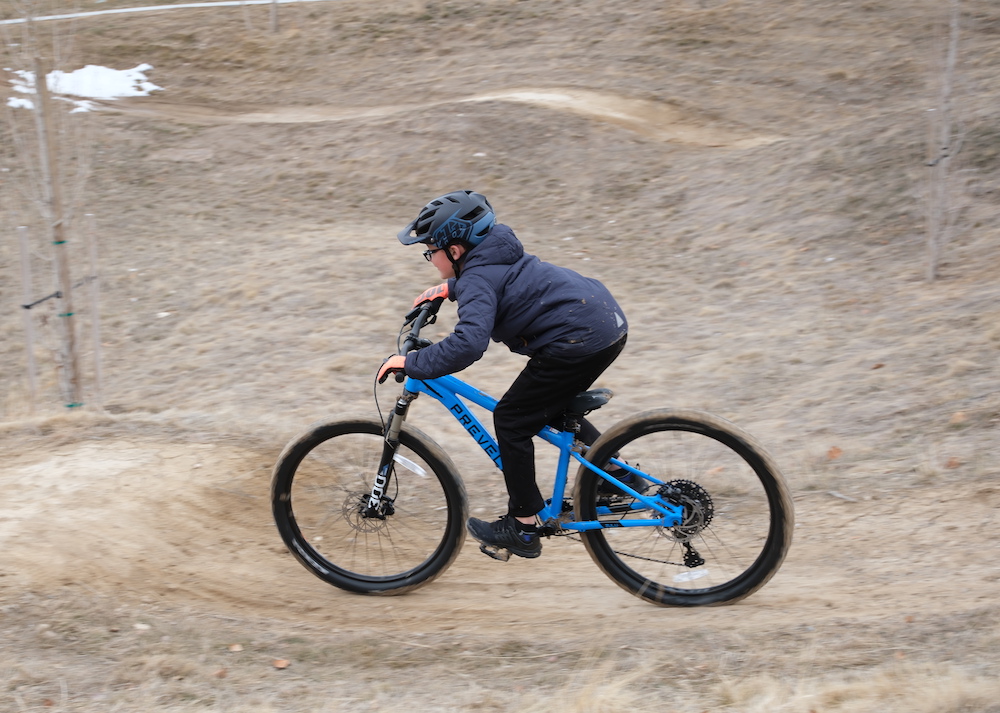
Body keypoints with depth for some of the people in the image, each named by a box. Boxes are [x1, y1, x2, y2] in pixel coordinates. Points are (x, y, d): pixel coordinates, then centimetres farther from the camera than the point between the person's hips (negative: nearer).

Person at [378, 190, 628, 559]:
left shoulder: (478, 279, -13)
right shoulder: (495, 253, 15)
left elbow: (467, 343, -30)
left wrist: (411, 363, -21)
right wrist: (449, 289, 38)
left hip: (580, 342, -10)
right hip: (609, 323, 10)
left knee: (511, 420, 2)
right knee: (552, 406, 29)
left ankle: (522, 528, 9)